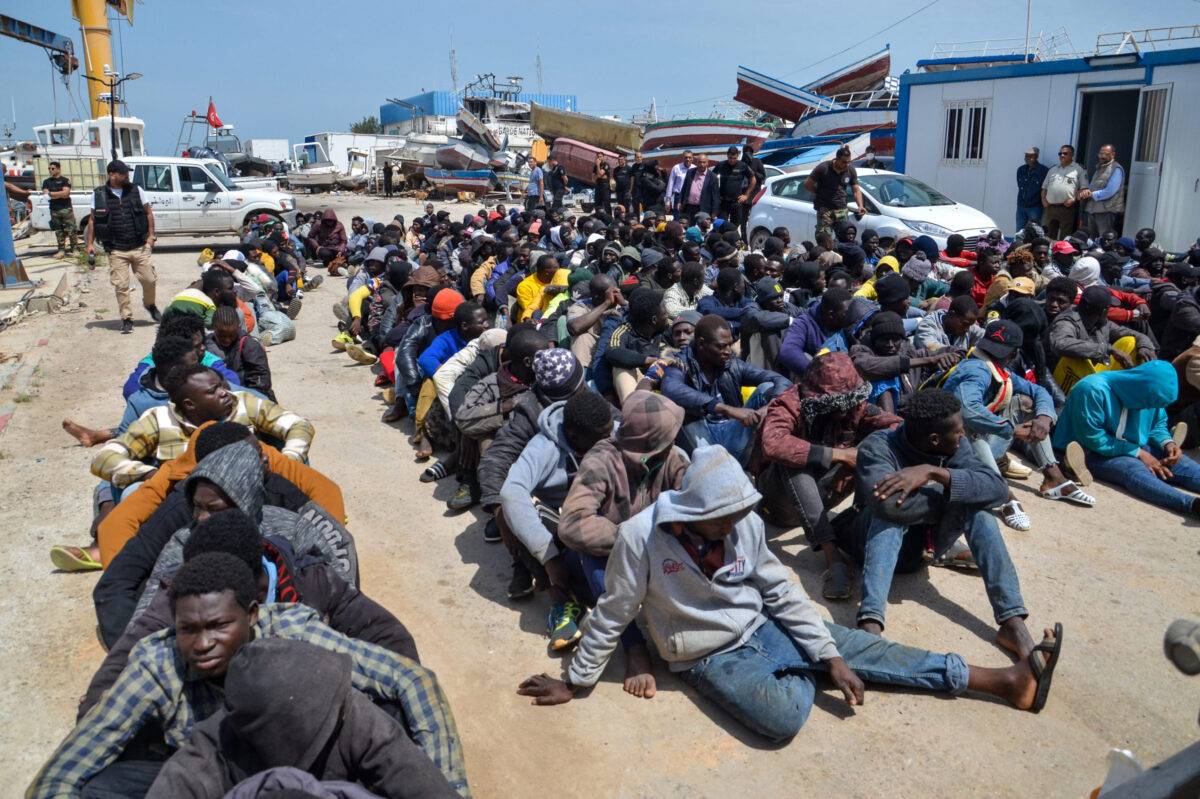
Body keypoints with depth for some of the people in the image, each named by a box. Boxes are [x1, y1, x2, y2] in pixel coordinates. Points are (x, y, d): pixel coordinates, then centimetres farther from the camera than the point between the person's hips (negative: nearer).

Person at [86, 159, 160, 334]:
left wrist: (151, 235, 0)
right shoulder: (99, 195, 1)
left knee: (150, 280, 3)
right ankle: (127, 319, 10)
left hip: (140, 247, 1)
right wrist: (90, 243, 2)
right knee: (121, 286, -2)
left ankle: (150, 305, 32)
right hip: (116, 251, -1)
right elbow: (92, 220, 7)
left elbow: (148, 212, 9)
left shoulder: (136, 190, 3)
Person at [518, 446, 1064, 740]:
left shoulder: (744, 523, -12)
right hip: (710, 655, -4)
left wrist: (830, 655, -4)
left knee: (863, 650, -2)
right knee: (784, 718, -29)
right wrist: (575, 682, -8)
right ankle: (803, 675, 6)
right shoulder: (641, 537, -27)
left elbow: (781, 591, -2)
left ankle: (1006, 681, 5)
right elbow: (611, 615, -15)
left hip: (763, 625, 5)